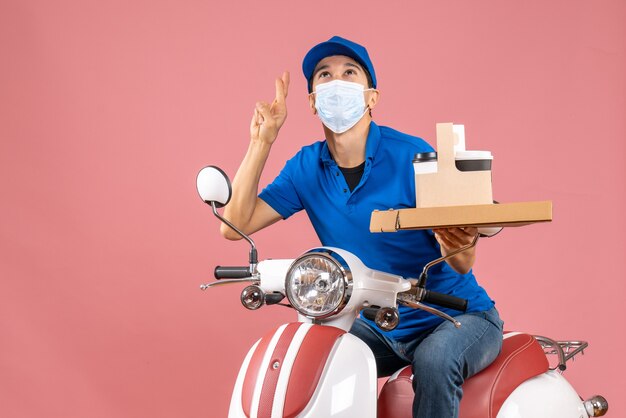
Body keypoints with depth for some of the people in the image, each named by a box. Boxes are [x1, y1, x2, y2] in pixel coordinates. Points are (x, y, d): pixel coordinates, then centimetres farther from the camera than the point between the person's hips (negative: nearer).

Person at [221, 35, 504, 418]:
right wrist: (261, 141, -14)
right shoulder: (307, 167, -1)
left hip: (458, 315, -5)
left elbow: (462, 264, -20)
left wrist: (459, 244, -45)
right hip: (378, 325, 5)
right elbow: (235, 225, -10)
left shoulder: (411, 157, -18)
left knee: (434, 361, -35)